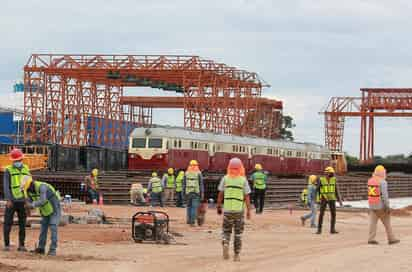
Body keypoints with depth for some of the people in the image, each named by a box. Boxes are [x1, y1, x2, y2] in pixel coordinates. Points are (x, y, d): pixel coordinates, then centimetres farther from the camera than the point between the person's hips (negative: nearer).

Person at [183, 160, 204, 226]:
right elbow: (201, 184, -3)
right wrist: (202, 193, 1)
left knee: (188, 206, 16)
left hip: (188, 193, 3)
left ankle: (188, 220, 16)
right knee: (194, 207, -3)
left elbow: (184, 184, 7)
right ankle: (192, 221, -9)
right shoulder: (198, 173, -3)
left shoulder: (186, 173, 5)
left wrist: (183, 192, 13)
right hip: (196, 192, -3)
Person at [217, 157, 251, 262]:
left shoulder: (225, 179, -1)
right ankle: (236, 254, 12)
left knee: (226, 231, 12)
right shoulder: (243, 180, -4)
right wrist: (248, 210, 0)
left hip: (227, 209, 1)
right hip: (239, 210, -1)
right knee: (238, 233, 11)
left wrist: (218, 206, 12)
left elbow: (220, 195, 1)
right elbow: (247, 197, -5)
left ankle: (225, 244, -17)